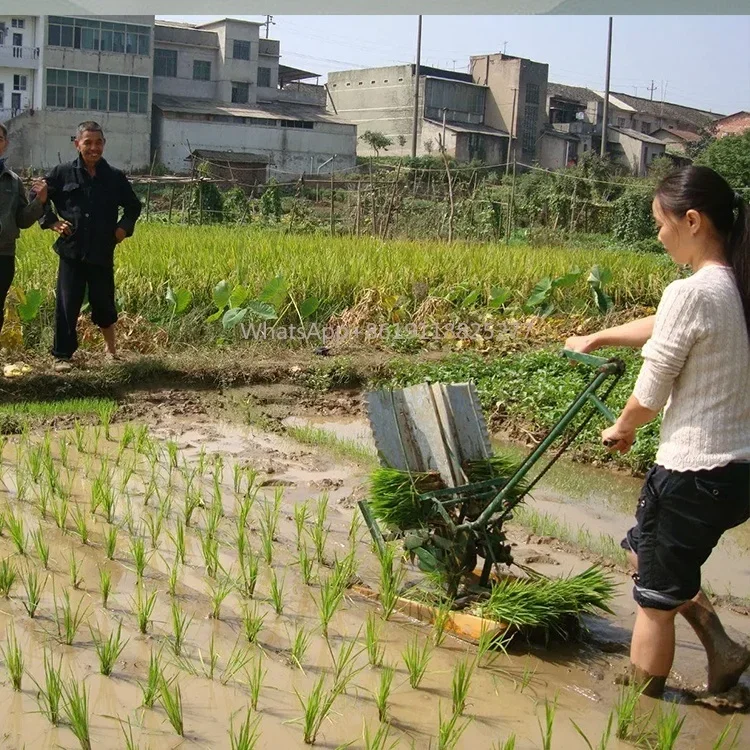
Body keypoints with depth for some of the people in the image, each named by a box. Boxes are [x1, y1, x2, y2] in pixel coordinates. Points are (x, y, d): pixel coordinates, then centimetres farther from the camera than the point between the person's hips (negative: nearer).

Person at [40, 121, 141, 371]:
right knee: (67, 305, 0)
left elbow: (133, 206, 17)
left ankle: (111, 348, 30)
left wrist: (124, 227, 2)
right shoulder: (63, 173, 0)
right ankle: (62, 356, 8)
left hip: (102, 253, 1)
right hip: (72, 252, -1)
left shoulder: (115, 177, 4)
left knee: (104, 302, 10)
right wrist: (51, 221, -2)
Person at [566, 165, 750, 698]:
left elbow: (650, 397, -14)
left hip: (695, 474, -9)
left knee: (656, 601, 9)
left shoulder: (691, 293, -21)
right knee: (645, 553, 28)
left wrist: (621, 429, 8)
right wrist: (600, 338, 35)